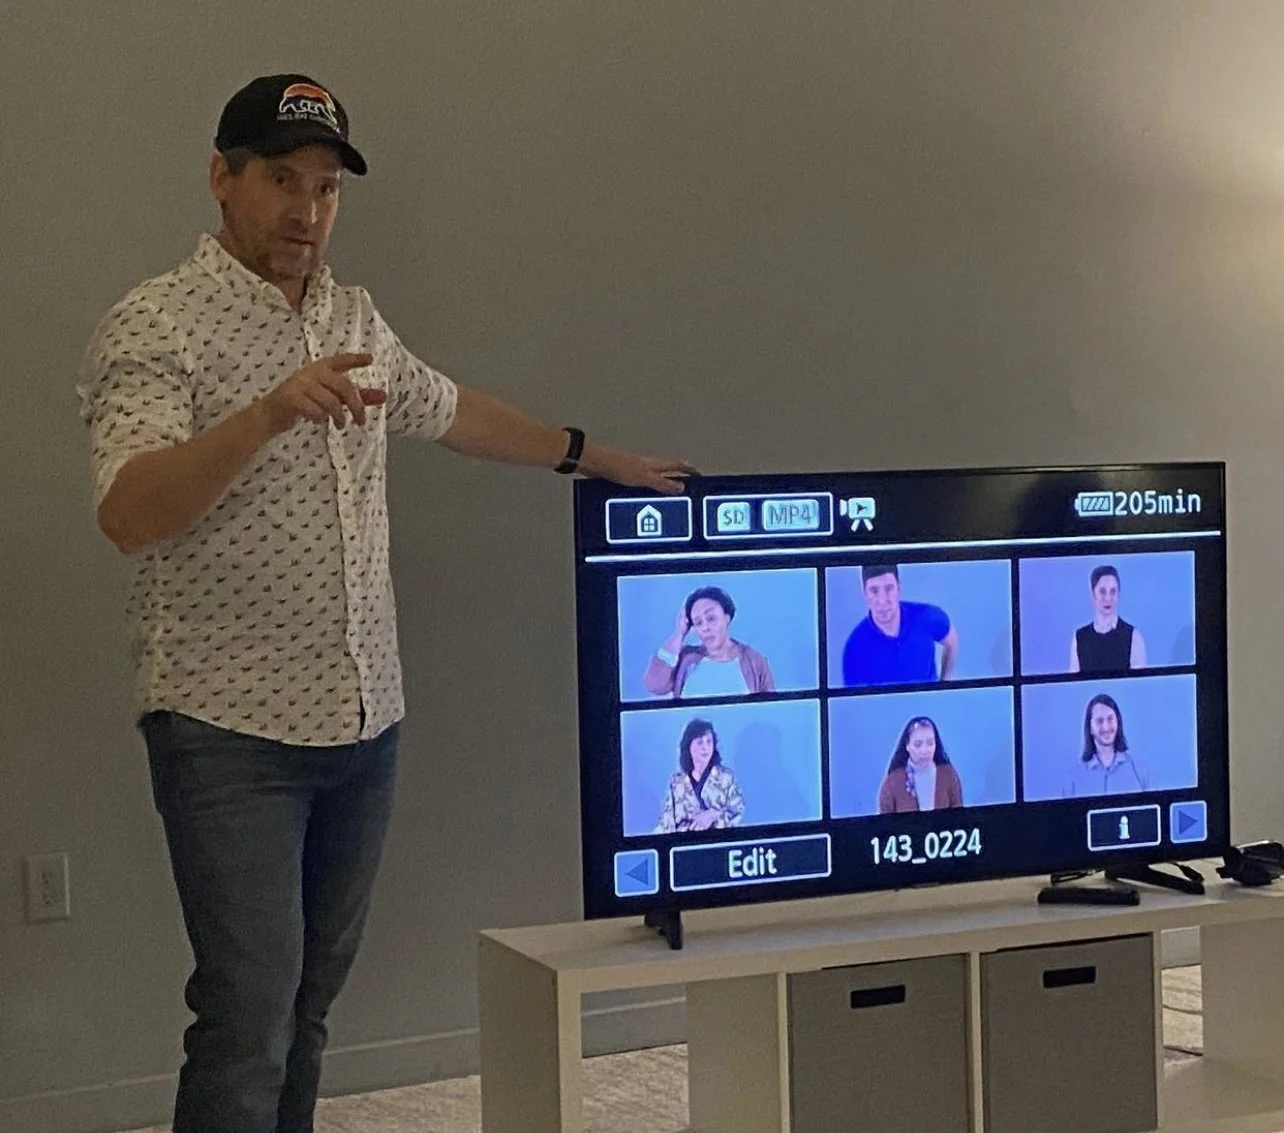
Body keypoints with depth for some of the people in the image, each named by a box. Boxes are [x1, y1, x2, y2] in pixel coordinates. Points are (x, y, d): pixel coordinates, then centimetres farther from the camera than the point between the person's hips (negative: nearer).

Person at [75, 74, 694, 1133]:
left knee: (311, 1001, 11)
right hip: (231, 729, -6)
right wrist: (271, 412, -34)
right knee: (251, 1010, -9)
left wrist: (593, 456, 36)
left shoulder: (353, 319, 13)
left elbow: (448, 410, 31)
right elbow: (128, 515, -22)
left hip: (365, 723, 7)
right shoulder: (153, 328, -9)